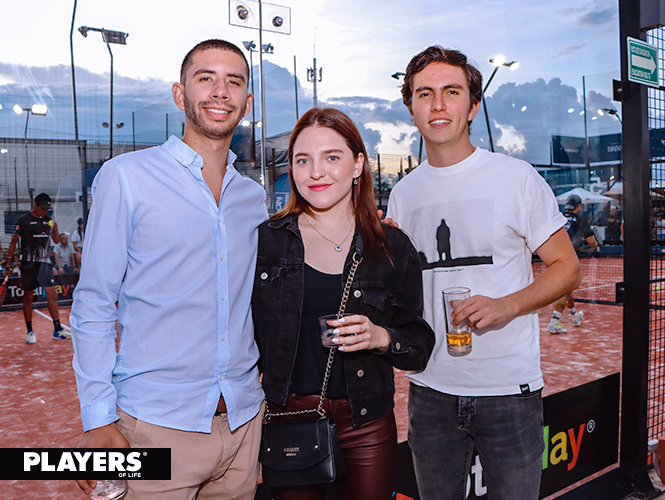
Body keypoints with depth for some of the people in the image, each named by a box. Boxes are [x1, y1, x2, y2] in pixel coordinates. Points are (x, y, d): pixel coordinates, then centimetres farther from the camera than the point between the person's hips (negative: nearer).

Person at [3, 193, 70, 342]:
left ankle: (57, 330, 4)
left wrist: (55, 229, -8)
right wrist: (9, 265, -4)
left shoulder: (48, 220, 8)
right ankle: (29, 332, 13)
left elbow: (57, 240, 13)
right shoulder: (23, 220, -4)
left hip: (45, 263, 4)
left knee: (52, 295, 0)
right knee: (28, 297, 3)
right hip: (28, 263, -3)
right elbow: (13, 243, -1)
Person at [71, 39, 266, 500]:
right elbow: (93, 306, -6)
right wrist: (98, 419, -11)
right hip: (157, 425, -4)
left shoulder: (254, 197, 9)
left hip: (244, 420, 5)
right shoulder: (125, 177, -5)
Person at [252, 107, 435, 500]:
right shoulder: (266, 240, 0)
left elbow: (421, 345, 4)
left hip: (366, 427, 0)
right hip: (285, 420, 0)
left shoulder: (393, 249, 0)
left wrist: (381, 337, -15)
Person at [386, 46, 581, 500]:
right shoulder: (403, 194, 7)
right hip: (430, 389, 3)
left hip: (509, 389, -3)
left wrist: (506, 306, -18)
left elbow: (567, 269, -1)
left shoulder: (517, 178, -4)